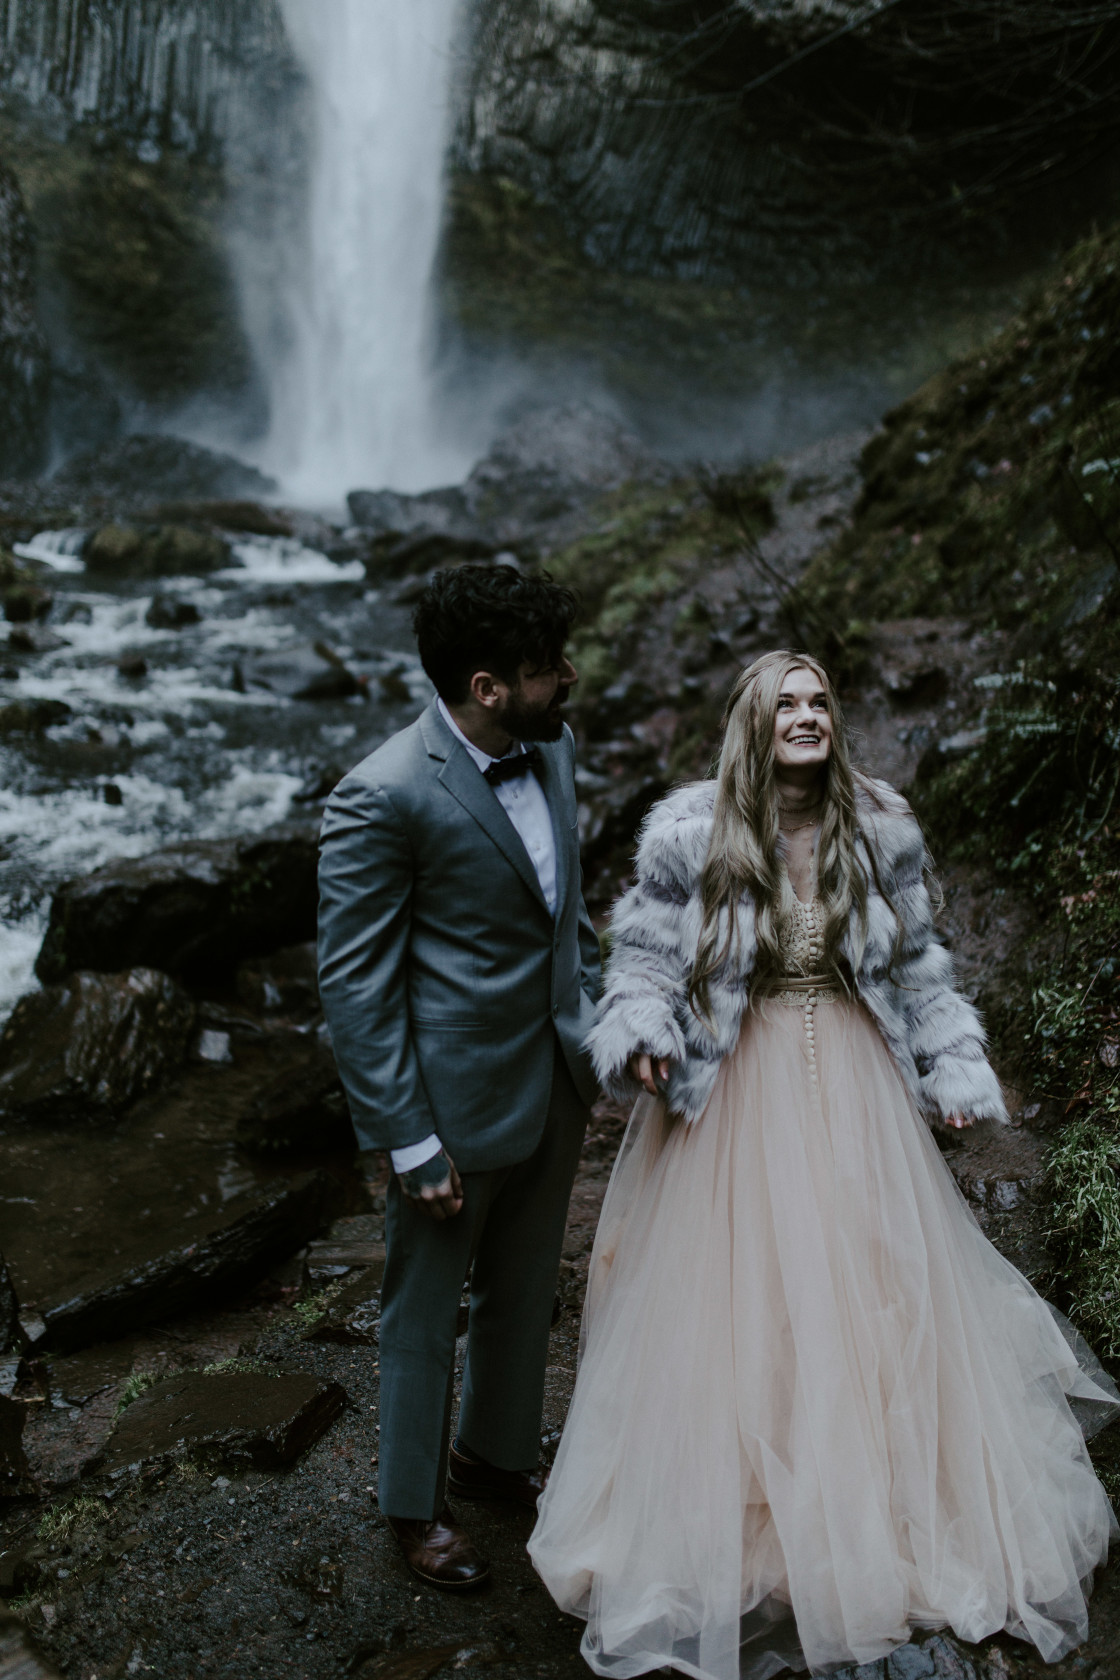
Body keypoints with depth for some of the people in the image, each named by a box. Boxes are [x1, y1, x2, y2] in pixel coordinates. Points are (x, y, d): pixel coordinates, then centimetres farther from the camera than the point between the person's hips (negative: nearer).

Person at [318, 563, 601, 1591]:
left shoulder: (548, 745, -1)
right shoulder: (385, 798, -25)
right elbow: (354, 984, -20)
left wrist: (599, 1023, 10)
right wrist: (409, 1143, -18)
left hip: (556, 1080, 7)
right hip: (456, 1096, -7)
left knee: (526, 1290, 24)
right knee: (427, 1308, 16)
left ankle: (497, 1455, 50)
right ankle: (414, 1503, 41)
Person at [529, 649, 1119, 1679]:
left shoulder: (881, 830, -2)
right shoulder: (690, 835, -10)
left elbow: (915, 965, 9)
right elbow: (645, 957, -3)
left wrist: (953, 1067, 6)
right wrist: (642, 1035, -21)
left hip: (855, 1090, 3)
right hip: (737, 1092, -2)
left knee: (874, 1293, 12)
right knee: (735, 1310, 6)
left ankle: (888, 1515, 37)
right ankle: (742, 1528, 29)